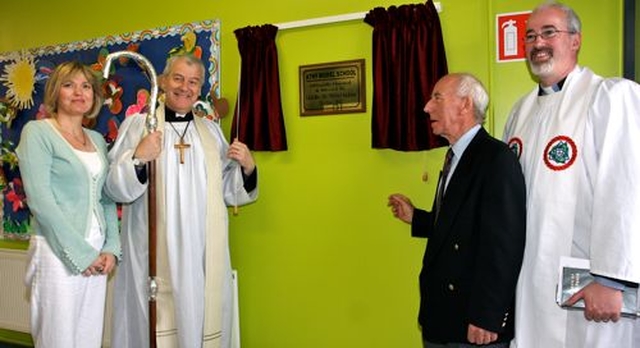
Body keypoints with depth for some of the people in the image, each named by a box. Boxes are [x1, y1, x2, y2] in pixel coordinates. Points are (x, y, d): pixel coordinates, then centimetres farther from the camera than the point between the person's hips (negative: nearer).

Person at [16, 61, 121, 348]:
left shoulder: (97, 139, 14)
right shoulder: (37, 132, -4)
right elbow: (40, 199, -13)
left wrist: (111, 248, -1)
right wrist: (80, 252, -14)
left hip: (96, 256, 6)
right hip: (58, 254, -5)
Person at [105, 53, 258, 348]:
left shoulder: (211, 130, 13)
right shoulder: (137, 124, 3)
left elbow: (229, 191, 13)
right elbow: (115, 188, -4)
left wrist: (247, 167, -4)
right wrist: (138, 159, -19)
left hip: (204, 254, 3)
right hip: (154, 253, -3)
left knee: (203, 319, 5)